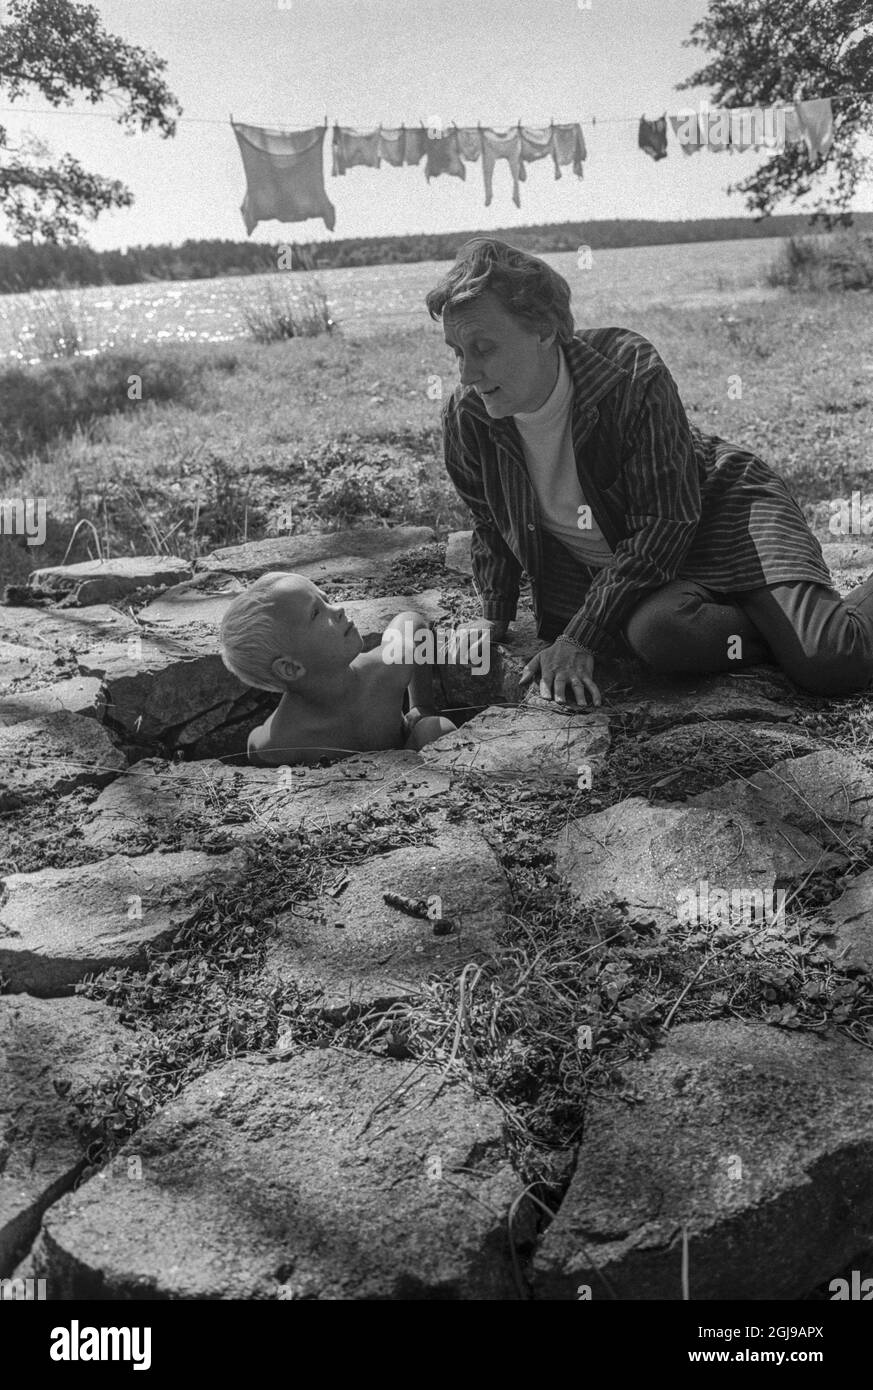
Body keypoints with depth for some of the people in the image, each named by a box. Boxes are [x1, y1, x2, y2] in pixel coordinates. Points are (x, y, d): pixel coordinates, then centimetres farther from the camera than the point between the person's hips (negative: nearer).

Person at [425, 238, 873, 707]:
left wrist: (580, 638, -29)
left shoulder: (632, 374, -26)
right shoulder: (465, 418, -12)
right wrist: (494, 621, 6)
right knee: (656, 634, -35)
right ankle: (787, 635, -8)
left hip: (719, 515, -3)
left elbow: (665, 523, -25)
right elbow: (491, 529, 9)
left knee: (830, 662, -23)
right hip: (610, 568, 4)